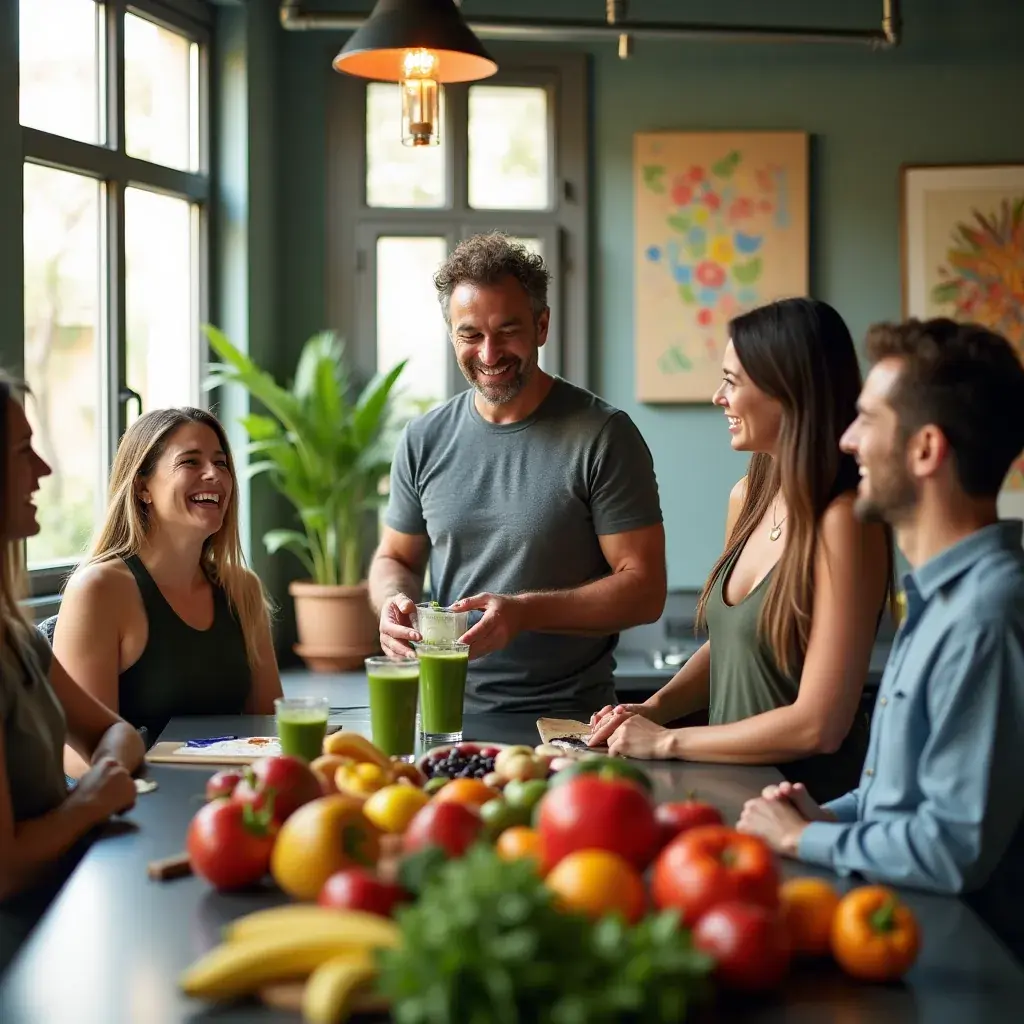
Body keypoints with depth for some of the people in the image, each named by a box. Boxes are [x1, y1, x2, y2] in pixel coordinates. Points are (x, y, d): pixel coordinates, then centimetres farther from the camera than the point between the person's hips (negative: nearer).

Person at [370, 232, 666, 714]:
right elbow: (395, 559, 22)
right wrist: (394, 601, -2)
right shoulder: (425, 439, 10)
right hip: (447, 708, 4)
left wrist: (523, 611, -18)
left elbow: (644, 588, -6)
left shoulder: (603, 436, -3)